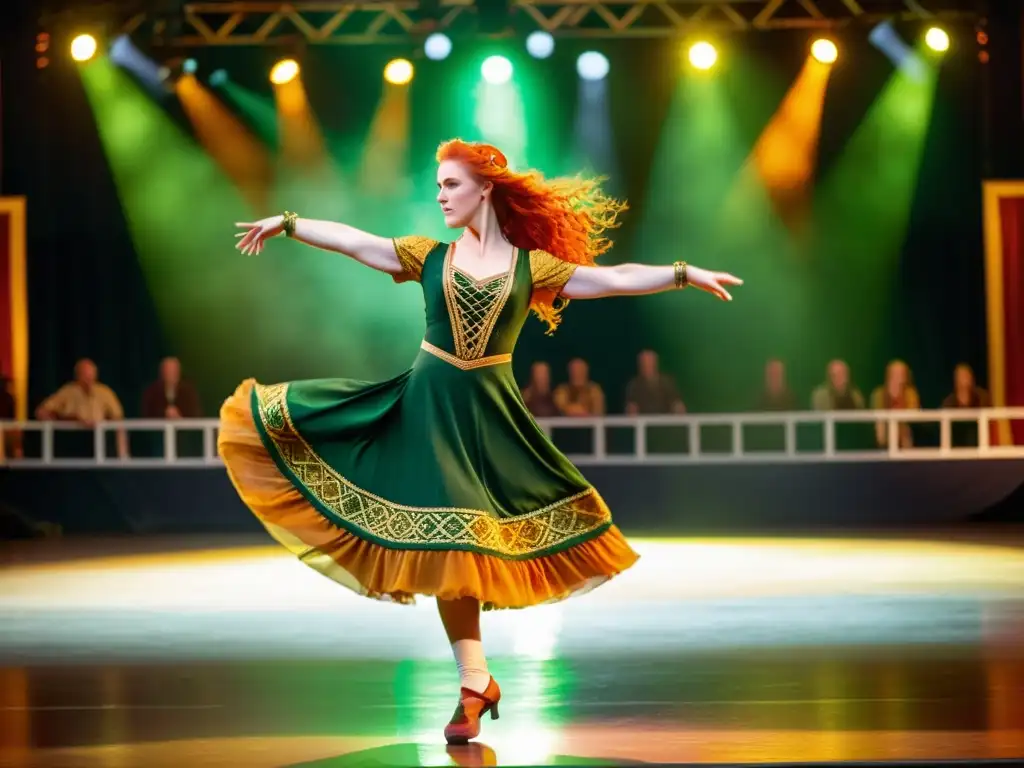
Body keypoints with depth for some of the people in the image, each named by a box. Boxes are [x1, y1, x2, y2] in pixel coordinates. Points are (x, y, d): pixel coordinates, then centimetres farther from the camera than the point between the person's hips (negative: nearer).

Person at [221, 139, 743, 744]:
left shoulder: (532, 265, 1)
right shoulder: (429, 256, 5)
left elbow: (616, 279, -1)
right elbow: (351, 240, 8)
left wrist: (686, 274, -7)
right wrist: (287, 223, 7)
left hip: (490, 414, -1)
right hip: (429, 405, 1)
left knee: (459, 539, -2)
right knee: (446, 543, -2)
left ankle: (476, 685, 13)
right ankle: (476, 685, 5)